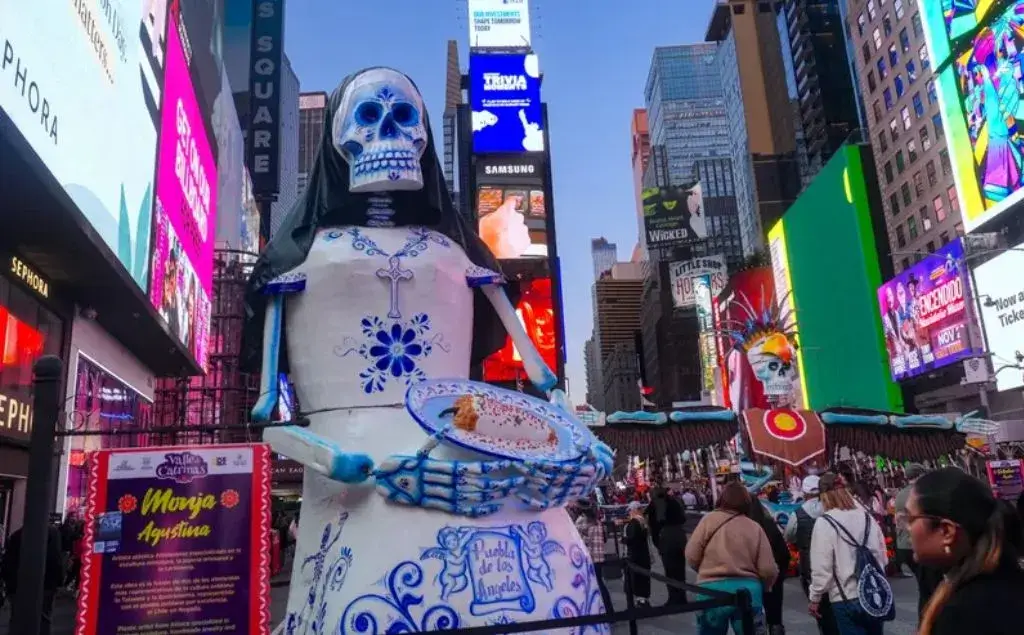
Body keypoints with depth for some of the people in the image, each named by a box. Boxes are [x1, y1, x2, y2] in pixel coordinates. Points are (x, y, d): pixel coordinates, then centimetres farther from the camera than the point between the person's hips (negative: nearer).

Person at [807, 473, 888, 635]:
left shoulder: (825, 523, -14)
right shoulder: (867, 516, 2)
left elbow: (822, 567, -13)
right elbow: (882, 555, 10)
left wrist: (814, 598, -1)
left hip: (846, 599, -6)